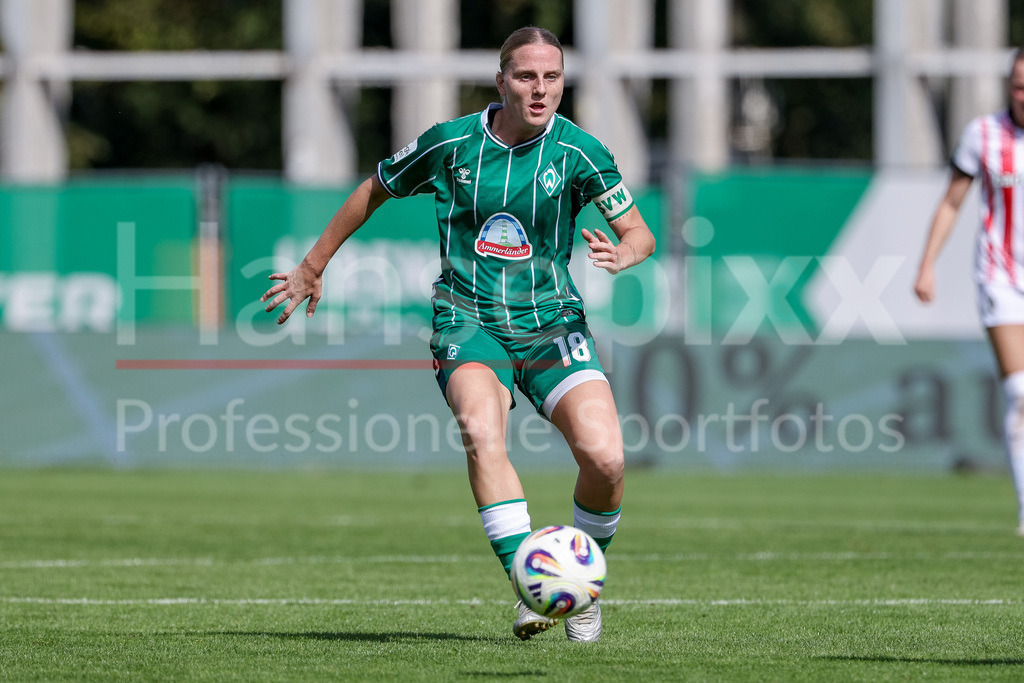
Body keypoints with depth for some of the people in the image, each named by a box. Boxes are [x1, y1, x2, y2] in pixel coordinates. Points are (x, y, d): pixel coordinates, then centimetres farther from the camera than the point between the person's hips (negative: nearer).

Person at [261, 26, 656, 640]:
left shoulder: (579, 151, -3)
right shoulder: (449, 144, -2)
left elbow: (640, 234, 2)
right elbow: (376, 190, 15)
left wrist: (621, 255, -23)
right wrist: (313, 265, 21)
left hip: (552, 322, 1)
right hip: (468, 319, -1)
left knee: (605, 457, -18)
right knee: (481, 430, -32)